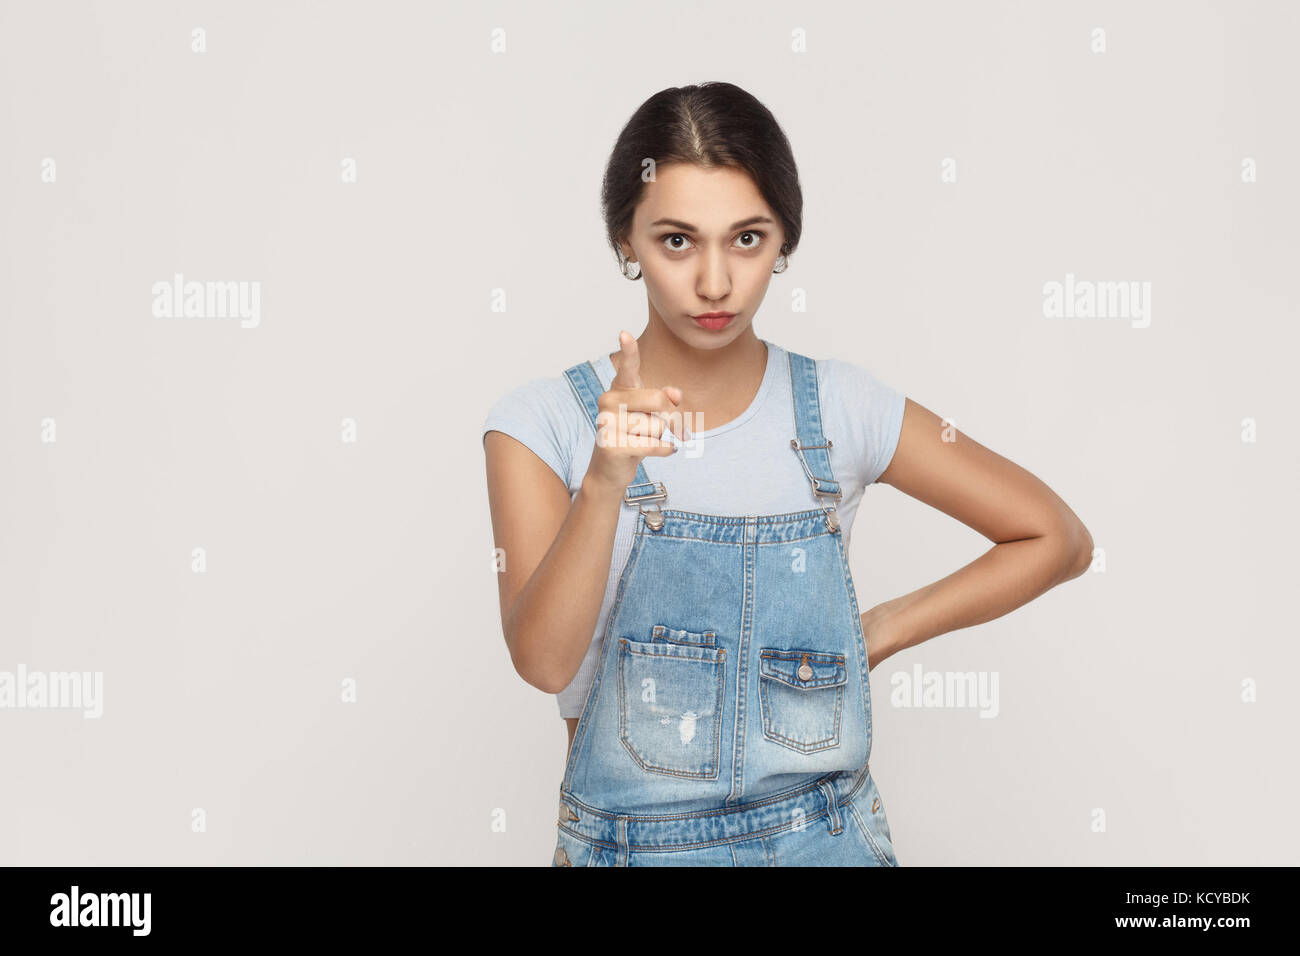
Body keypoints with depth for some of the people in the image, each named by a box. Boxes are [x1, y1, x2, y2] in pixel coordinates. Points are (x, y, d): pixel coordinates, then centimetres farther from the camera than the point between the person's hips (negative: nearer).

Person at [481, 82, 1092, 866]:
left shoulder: (840, 409, -6)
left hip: (822, 839, 1)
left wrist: (881, 631, -6)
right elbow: (542, 659, -22)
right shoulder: (542, 424, -10)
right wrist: (606, 481, -35)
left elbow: (1057, 539, 1)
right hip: (628, 840, 0)